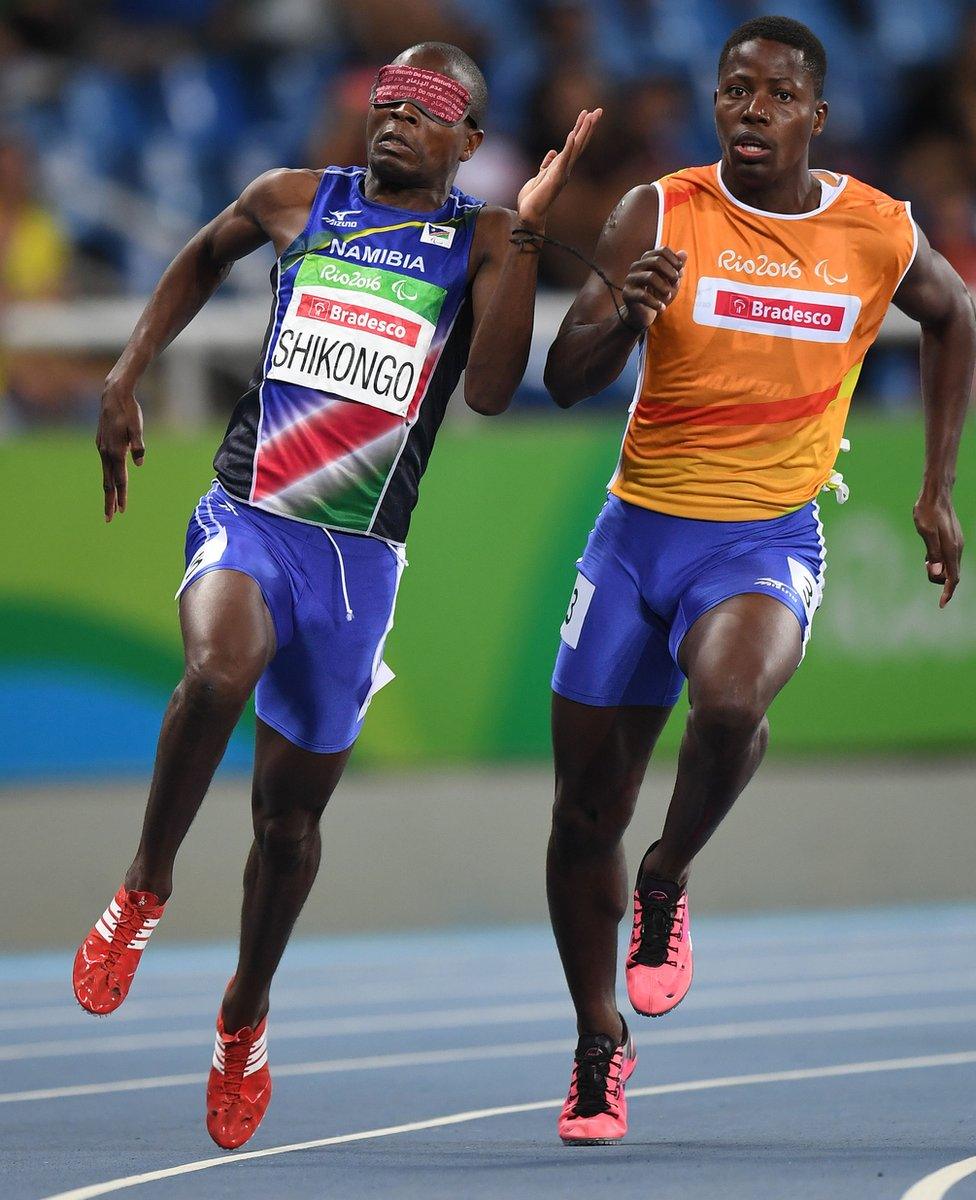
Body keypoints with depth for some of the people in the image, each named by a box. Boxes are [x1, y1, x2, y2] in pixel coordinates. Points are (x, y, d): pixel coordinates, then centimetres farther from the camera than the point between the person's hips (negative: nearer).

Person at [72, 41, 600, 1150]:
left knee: (290, 813, 9)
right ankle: (143, 890, -16)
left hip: (358, 555, 0)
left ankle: (246, 1012, 34)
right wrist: (124, 380, 19)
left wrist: (526, 231, -19)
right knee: (221, 667, -35)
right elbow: (202, 259, 27)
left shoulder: (480, 242, 1)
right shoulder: (293, 202, 6)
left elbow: (491, 390, -15)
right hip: (246, 518, 0)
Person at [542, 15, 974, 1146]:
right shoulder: (659, 215, -5)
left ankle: (668, 881, -5)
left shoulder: (878, 233, -2)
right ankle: (599, 1042, 26)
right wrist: (626, 314, -31)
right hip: (638, 531, 1)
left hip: (766, 543, -1)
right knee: (586, 806, 4)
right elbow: (565, 379, -9)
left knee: (729, 699, -34)